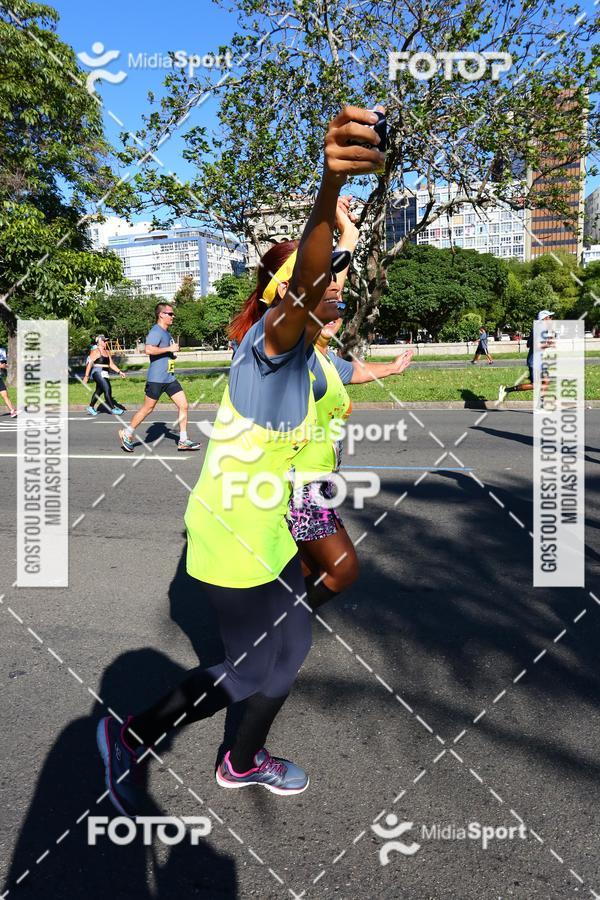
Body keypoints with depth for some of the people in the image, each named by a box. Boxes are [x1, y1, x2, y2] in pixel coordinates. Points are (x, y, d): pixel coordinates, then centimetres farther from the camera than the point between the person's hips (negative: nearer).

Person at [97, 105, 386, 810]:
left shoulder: (294, 353, 8)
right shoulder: (272, 341, -22)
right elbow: (304, 279, -44)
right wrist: (330, 187, -61)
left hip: (266, 535, 9)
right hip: (232, 543, -9)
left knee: (292, 650, 21)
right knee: (248, 673, 8)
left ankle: (243, 763, 44)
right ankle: (130, 736, 30)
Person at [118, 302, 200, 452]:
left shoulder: (166, 332, 17)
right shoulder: (156, 331, -13)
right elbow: (148, 349, -29)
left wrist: (173, 350, 19)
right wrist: (169, 349, -22)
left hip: (170, 378, 9)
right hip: (156, 379, -9)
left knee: (183, 405, 1)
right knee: (147, 409, 1)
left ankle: (183, 441, 6)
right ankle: (126, 434, 18)